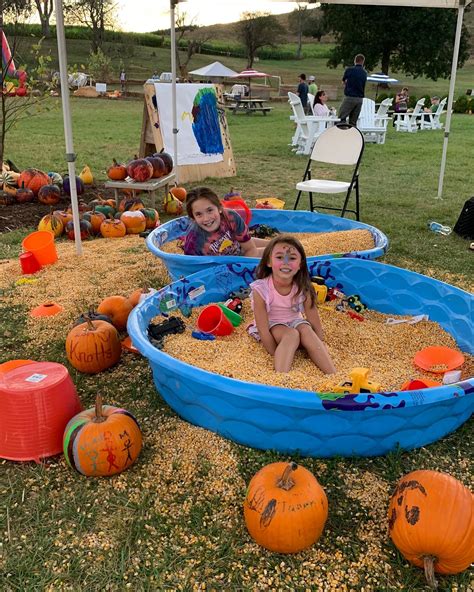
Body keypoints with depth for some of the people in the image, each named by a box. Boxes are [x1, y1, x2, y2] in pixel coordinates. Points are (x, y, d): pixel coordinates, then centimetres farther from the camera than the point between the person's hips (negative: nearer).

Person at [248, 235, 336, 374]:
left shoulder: (303, 288, -18)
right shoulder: (261, 290, -27)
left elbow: (315, 322, -12)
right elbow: (263, 330, -24)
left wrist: (321, 347, -16)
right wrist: (276, 357, -25)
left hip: (295, 321, 3)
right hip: (272, 326, -3)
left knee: (306, 329, -28)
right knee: (292, 334, -31)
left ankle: (333, 376, -31)